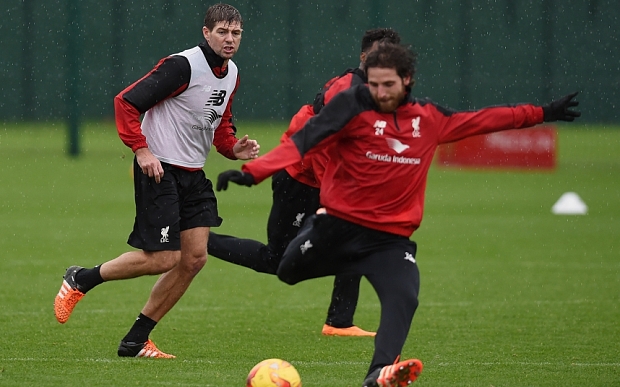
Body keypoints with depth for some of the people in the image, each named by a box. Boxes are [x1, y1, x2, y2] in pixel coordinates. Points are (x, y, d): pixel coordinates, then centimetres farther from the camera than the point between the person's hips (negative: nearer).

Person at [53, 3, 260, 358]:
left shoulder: (231, 74, 10)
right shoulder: (183, 66, -17)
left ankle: (136, 341, 10)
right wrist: (141, 149, -23)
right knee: (164, 259, -11)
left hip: (193, 175, 9)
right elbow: (127, 102, -17)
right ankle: (80, 280, 11)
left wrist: (234, 148, 3)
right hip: (159, 169, -8)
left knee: (195, 258, 1)